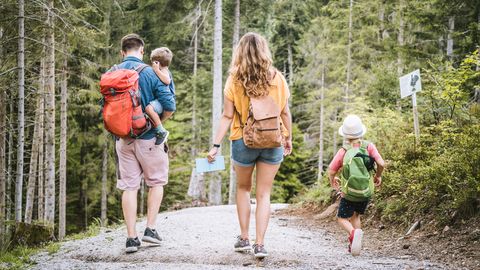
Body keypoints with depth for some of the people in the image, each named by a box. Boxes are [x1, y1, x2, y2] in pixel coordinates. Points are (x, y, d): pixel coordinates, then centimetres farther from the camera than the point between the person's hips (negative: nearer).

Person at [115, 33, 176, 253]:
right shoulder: (150, 72, -9)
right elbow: (169, 106, -12)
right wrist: (157, 122, 5)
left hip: (123, 138, 3)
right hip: (148, 137, -3)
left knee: (128, 186, 6)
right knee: (156, 182, 15)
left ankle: (131, 237, 3)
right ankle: (150, 228, 9)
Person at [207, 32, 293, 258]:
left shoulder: (235, 81, -8)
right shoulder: (276, 79, -3)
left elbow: (227, 116, -9)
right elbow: (285, 113, 2)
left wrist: (216, 145, -5)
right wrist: (288, 138, 16)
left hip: (243, 142, -1)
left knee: (243, 188, 20)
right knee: (264, 194, 6)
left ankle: (244, 238, 20)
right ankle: (260, 244, 0)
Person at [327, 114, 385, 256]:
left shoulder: (344, 151, -11)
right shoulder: (369, 146, -9)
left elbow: (331, 171, -9)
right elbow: (381, 164, -15)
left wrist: (333, 181, 14)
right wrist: (378, 176, 6)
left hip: (349, 193, -3)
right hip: (366, 192, 3)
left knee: (342, 218, 10)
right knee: (355, 216, 25)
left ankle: (353, 232, -21)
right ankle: (354, 245, 16)